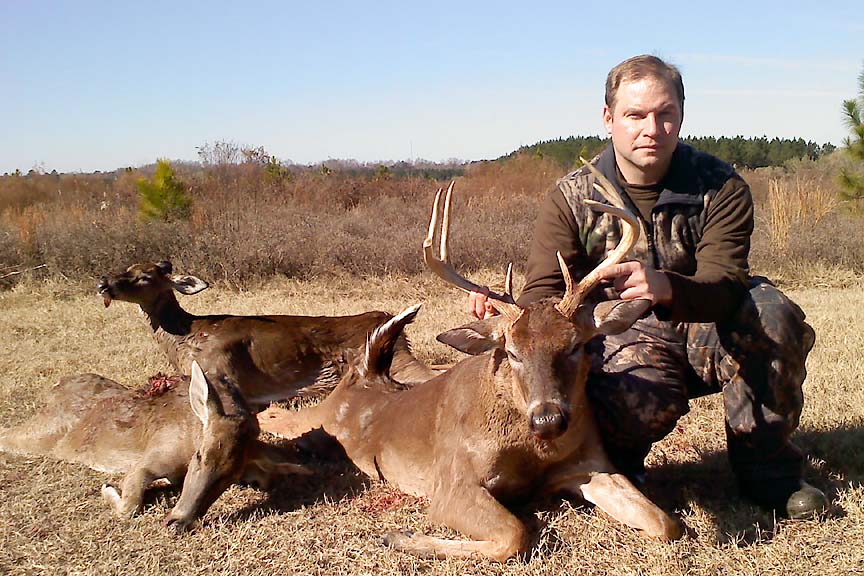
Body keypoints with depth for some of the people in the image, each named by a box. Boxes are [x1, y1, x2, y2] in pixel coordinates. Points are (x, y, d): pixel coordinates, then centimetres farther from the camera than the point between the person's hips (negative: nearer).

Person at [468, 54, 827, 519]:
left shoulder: (721, 187, -9)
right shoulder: (571, 199, -7)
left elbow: (725, 284, -25)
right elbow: (544, 294, -14)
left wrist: (666, 287, -49)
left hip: (704, 334, 2)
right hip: (623, 340, -2)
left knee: (769, 312, -30)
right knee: (644, 400, -37)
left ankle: (765, 468, -8)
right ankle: (613, 465, 2)